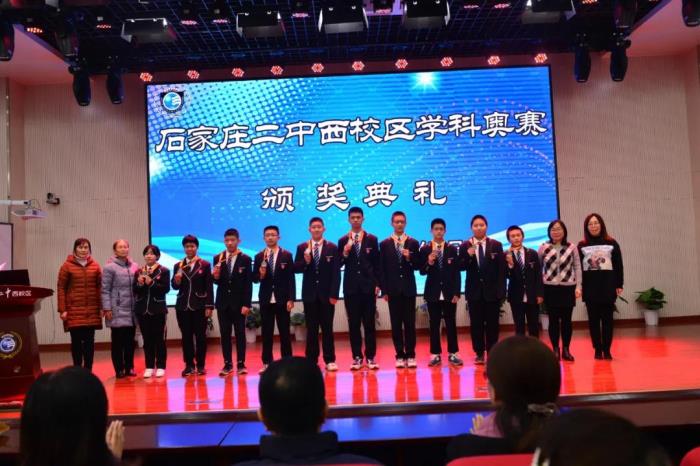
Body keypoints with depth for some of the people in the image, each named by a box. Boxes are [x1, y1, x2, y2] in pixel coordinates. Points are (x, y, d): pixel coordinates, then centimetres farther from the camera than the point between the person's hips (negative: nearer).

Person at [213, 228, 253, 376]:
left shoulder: (246, 259, -3)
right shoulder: (218, 258, 4)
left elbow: (248, 283, -6)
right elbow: (217, 282, 4)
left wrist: (247, 304, -11)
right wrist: (216, 277, -20)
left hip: (239, 302, -2)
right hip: (223, 302, 2)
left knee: (240, 333, 3)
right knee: (225, 333, 6)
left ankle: (241, 364, 10)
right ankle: (227, 364, 13)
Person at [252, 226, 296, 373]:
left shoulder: (287, 255, 2)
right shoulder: (259, 256, 6)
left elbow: (291, 279, -1)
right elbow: (254, 278, 5)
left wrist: (291, 299, -7)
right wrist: (260, 275, -17)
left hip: (282, 299, -1)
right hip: (265, 300, 2)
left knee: (284, 332, 3)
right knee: (266, 333, 6)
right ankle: (267, 363, 13)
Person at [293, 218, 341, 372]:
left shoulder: (332, 248, 1)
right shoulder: (302, 247, 5)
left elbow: (336, 273, -2)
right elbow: (296, 269, 2)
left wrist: (334, 294, -9)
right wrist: (305, 261, -18)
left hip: (326, 294, -1)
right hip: (309, 294, 1)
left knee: (327, 328, 3)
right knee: (311, 328, 6)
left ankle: (329, 360, 10)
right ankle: (311, 360, 13)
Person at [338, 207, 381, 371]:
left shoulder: (372, 239, 5)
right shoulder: (343, 241, 5)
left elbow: (376, 264, 5)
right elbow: (339, 265, 1)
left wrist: (377, 284, -1)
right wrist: (345, 251, -15)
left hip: (368, 286, 0)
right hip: (351, 287, 1)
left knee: (369, 323, 1)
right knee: (353, 323, 4)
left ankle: (371, 357, 8)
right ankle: (357, 357, 11)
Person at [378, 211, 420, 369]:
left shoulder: (413, 243, 5)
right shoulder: (384, 244, 4)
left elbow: (418, 266, 5)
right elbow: (381, 269, 2)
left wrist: (410, 258, -15)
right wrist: (384, 290, -3)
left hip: (409, 288, 0)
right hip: (393, 289, 0)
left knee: (410, 323, 2)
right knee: (396, 324, 3)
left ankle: (410, 355, 9)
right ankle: (400, 356, 11)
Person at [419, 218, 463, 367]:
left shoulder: (452, 249, 3)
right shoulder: (425, 249, 0)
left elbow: (456, 273, 1)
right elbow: (422, 272, -4)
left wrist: (456, 293, -5)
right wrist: (429, 263, -24)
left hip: (449, 292, 1)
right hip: (433, 292, 0)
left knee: (451, 323, 5)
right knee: (434, 324, 5)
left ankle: (453, 353, 14)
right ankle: (435, 354, 12)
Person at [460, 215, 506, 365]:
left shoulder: (496, 245, 0)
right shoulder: (465, 246, 0)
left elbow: (501, 269, -1)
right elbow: (461, 267, -5)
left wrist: (501, 291, -6)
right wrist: (468, 255, -23)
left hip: (492, 290, 0)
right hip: (474, 290, 1)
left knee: (492, 323, 5)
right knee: (476, 323, 6)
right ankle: (479, 353, 17)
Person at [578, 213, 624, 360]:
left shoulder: (611, 243, 3)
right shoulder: (582, 246, 2)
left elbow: (618, 265, 4)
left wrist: (619, 285, 0)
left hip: (608, 286, 0)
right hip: (590, 287, 0)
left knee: (607, 318, 4)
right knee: (593, 319, 5)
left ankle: (607, 350, 11)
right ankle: (598, 349, 12)